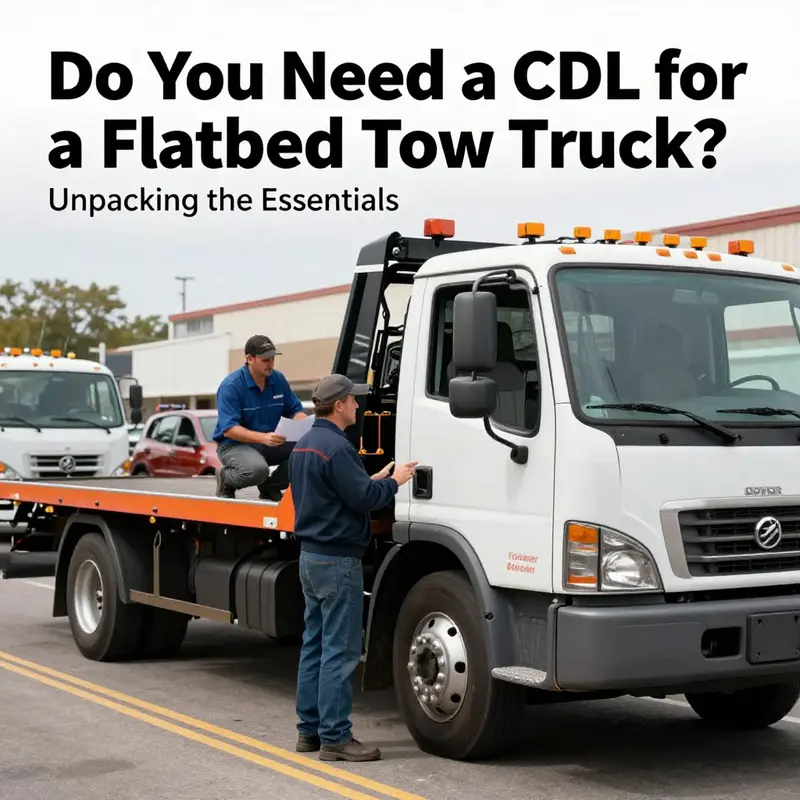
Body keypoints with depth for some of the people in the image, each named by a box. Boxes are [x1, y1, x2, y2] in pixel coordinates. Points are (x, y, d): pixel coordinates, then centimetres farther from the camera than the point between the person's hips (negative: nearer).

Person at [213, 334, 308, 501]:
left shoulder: (278, 379, 2)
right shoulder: (231, 386, -16)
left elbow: (295, 410, 9)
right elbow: (228, 430, -23)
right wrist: (263, 437, -37)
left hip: (271, 443, 6)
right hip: (235, 444, -6)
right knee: (257, 469, -38)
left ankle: (270, 487, 3)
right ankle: (226, 479, -1)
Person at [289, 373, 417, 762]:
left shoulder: (303, 446, 13)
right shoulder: (336, 447, -18)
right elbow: (364, 500, -19)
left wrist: (372, 480, 14)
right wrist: (393, 482, -3)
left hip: (310, 556, 10)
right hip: (338, 560, -10)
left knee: (314, 646, 13)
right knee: (340, 651, -6)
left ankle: (309, 729, 19)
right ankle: (335, 737, -3)